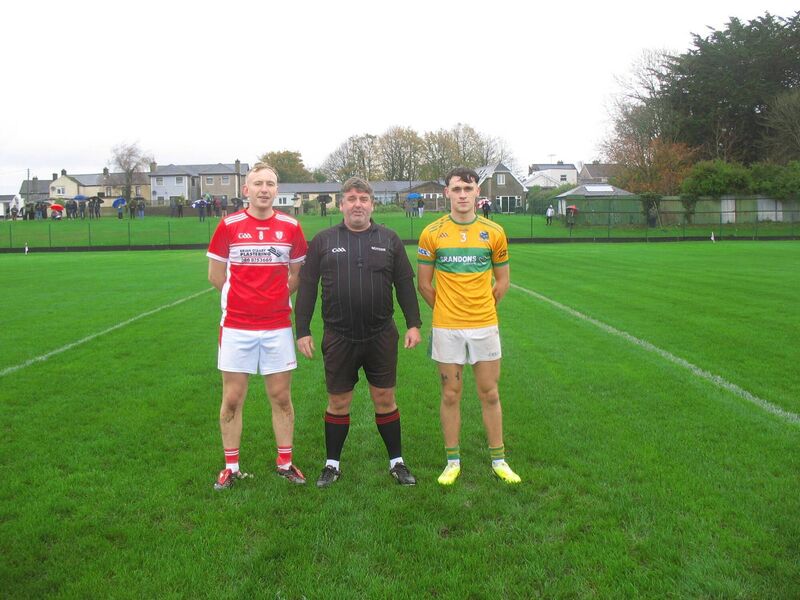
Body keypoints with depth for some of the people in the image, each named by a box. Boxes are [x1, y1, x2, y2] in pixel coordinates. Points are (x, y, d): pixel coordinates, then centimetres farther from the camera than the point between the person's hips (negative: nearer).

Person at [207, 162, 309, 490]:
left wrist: (275, 298, 9)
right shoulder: (229, 226, -2)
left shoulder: (291, 227, 2)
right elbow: (215, 275, 6)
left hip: (278, 326, 1)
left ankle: (285, 462, 23)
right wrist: (244, 297, 8)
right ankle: (231, 466, 20)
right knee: (232, 398, 5)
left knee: (281, 397, 8)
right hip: (236, 326, -1)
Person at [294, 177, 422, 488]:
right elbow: (306, 288, 4)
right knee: (338, 402, 9)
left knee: (385, 399, 7)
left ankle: (396, 461, 23)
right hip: (338, 338, 0)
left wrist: (413, 324, 1)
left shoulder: (389, 240, 6)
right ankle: (332, 464, 24)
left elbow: (405, 285, 8)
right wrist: (302, 330, -1)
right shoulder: (323, 241, 3)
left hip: (381, 336, 1)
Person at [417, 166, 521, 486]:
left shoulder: (494, 232, 1)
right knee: (450, 395, 7)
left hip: (485, 325, 1)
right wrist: (446, 310, 10)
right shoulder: (432, 233, -2)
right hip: (446, 328, -1)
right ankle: (453, 461, 21)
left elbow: (502, 282, 11)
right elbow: (424, 284, 6)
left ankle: (498, 460, 23)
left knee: (490, 394, 9)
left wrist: (481, 309, 11)